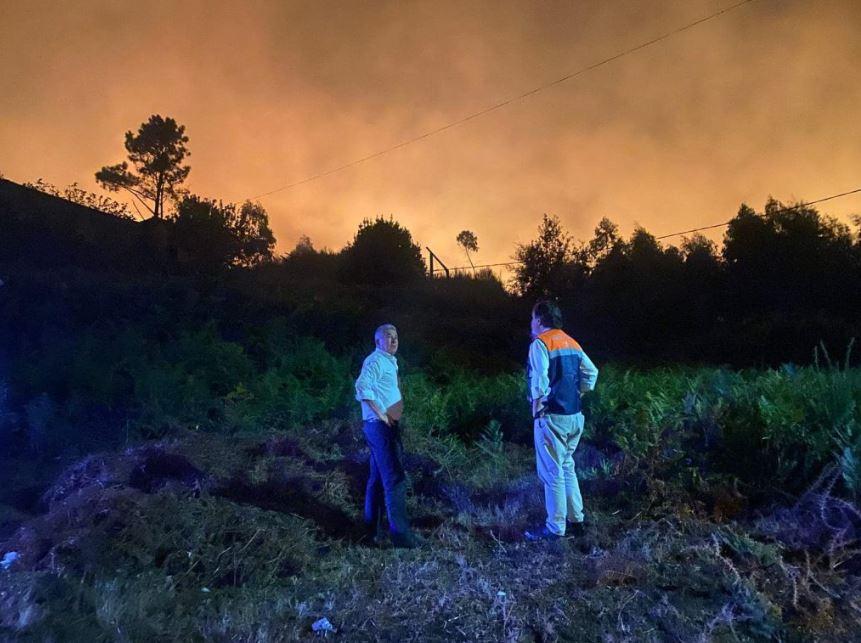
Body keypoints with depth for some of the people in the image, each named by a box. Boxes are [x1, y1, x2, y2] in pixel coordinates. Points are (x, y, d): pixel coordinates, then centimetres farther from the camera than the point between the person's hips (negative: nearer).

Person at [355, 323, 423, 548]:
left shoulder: (389, 361, 17)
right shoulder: (375, 361, -14)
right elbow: (362, 387, -29)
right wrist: (380, 414, -24)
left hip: (387, 426, 10)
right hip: (380, 426, -10)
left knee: (378, 477, 15)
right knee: (395, 479, -9)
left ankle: (373, 529, 24)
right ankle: (401, 534, -4)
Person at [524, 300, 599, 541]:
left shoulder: (540, 343, -12)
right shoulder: (572, 343, 12)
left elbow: (540, 380, -23)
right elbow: (591, 373, 13)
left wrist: (537, 407, -11)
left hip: (552, 416, -8)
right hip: (574, 415, 8)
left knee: (552, 472, 0)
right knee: (567, 467, 19)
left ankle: (555, 528, 7)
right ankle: (576, 520, 25)